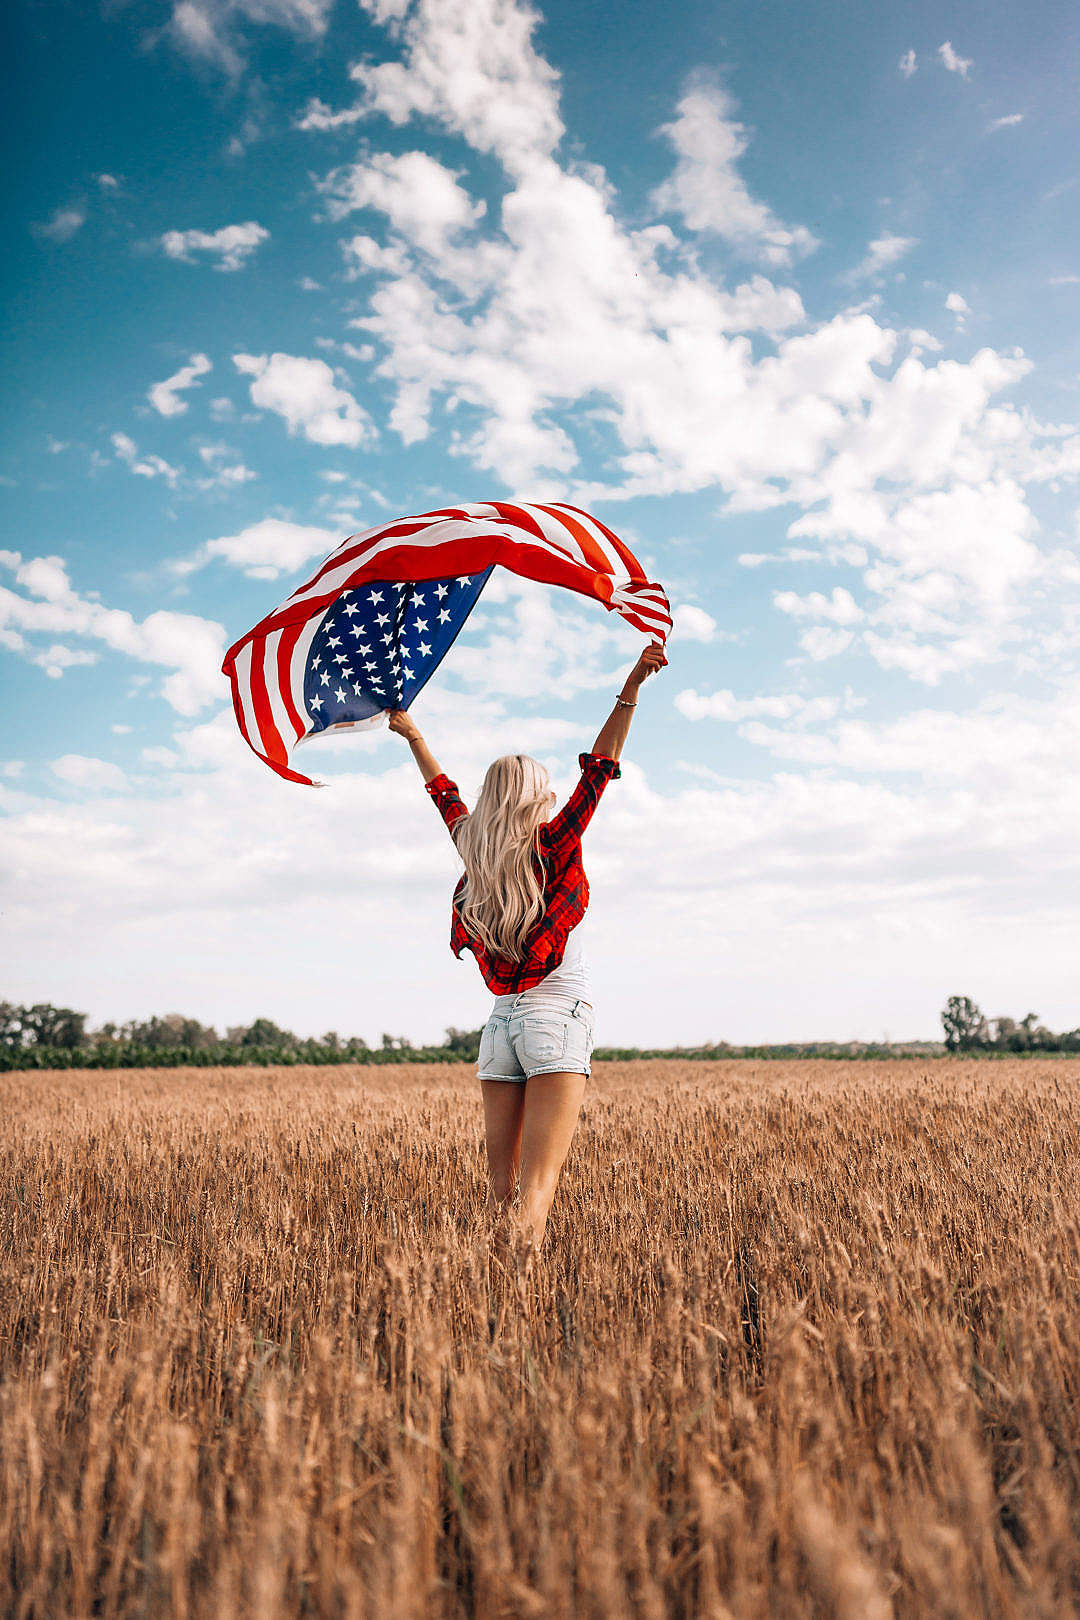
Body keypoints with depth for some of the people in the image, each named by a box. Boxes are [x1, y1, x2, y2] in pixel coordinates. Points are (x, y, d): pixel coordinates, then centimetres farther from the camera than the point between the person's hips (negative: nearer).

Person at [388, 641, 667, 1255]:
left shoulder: (474, 850, 9)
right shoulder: (556, 842, -3)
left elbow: (444, 790, 24)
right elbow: (601, 766, -5)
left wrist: (413, 735, 39)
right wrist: (632, 688, -5)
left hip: (502, 1019, 5)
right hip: (558, 1011, -5)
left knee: (502, 1180, 8)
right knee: (539, 1182, -11)